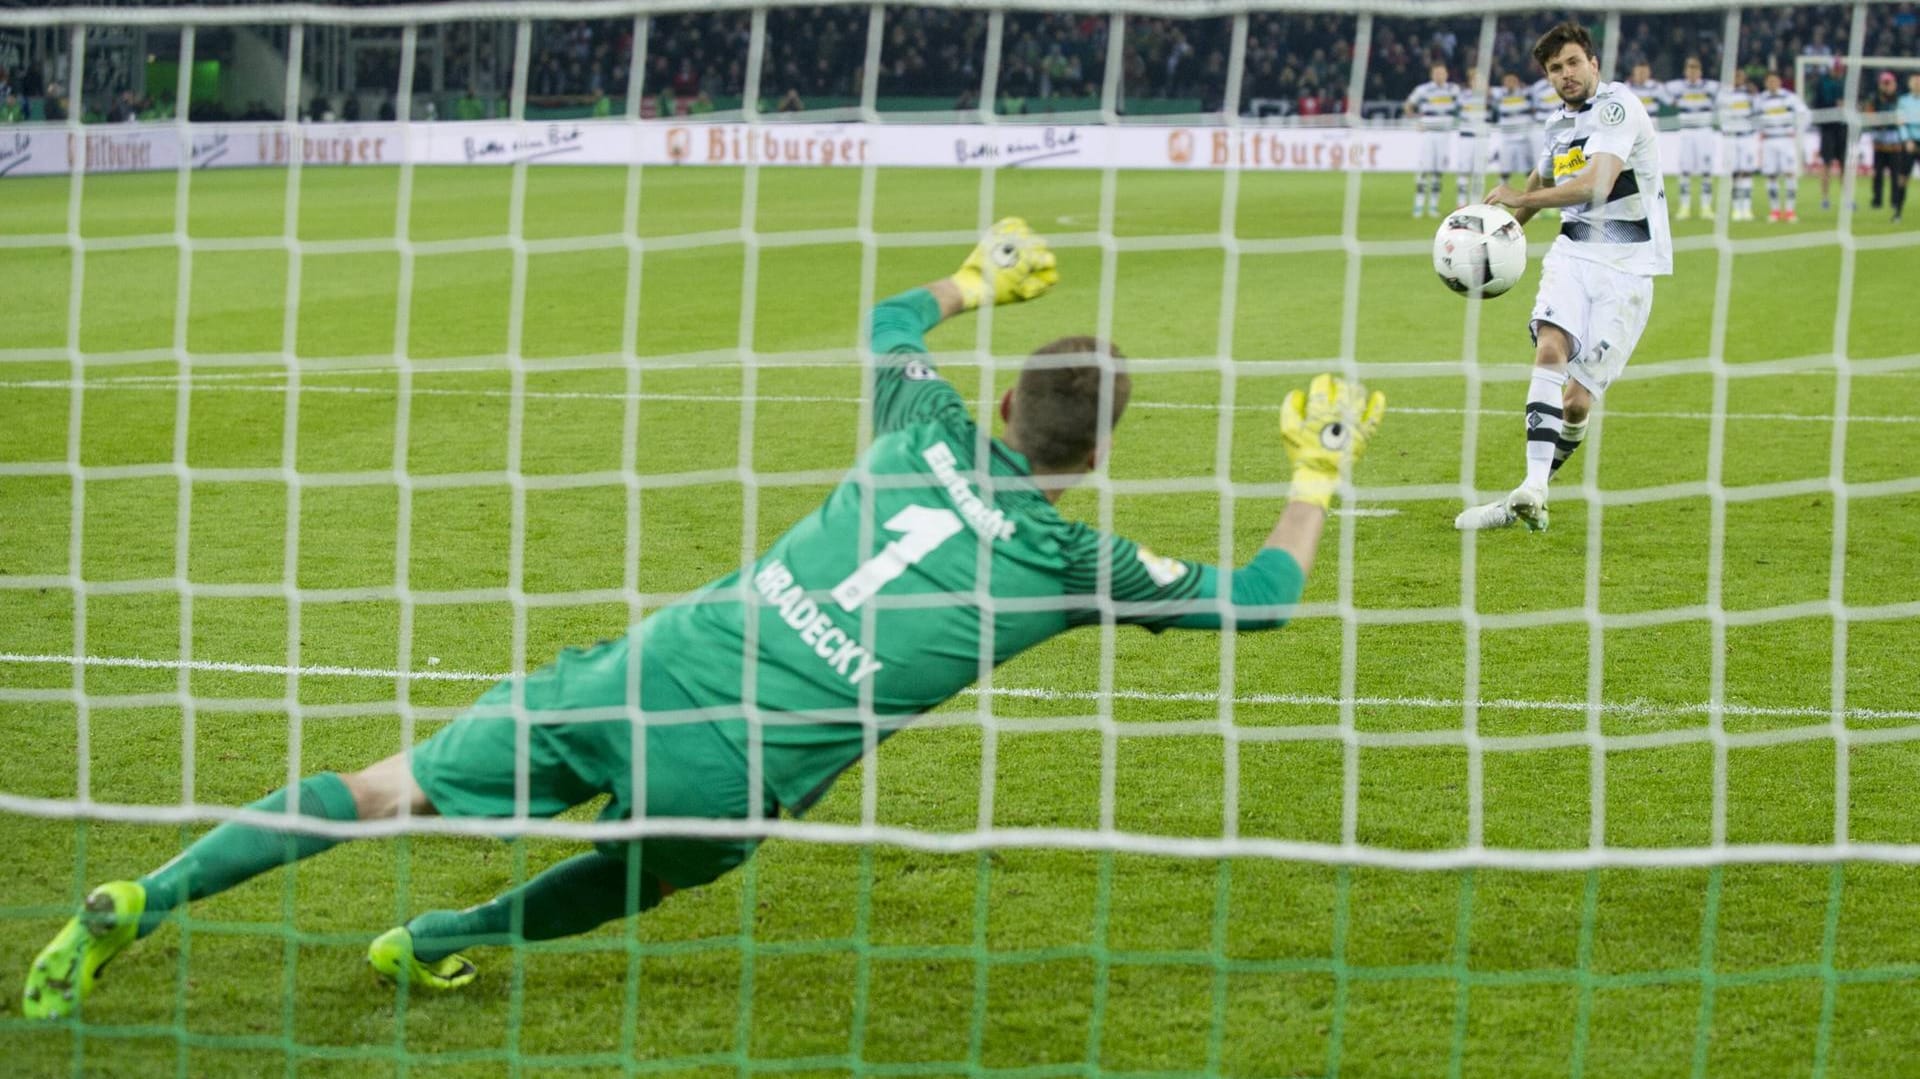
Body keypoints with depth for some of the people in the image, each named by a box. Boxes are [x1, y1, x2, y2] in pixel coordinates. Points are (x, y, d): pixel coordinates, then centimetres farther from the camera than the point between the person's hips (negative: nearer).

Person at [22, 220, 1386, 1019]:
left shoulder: (932, 429, 9)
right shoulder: (1081, 560, -1)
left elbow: (894, 320, 33)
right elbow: (1260, 598, 10)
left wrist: (980, 278, 50)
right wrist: (1320, 475, 24)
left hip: (646, 669, 3)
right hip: (732, 770, -3)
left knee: (385, 791, 10)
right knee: (646, 870, 32)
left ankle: (138, 903, 5)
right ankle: (441, 943, 30)